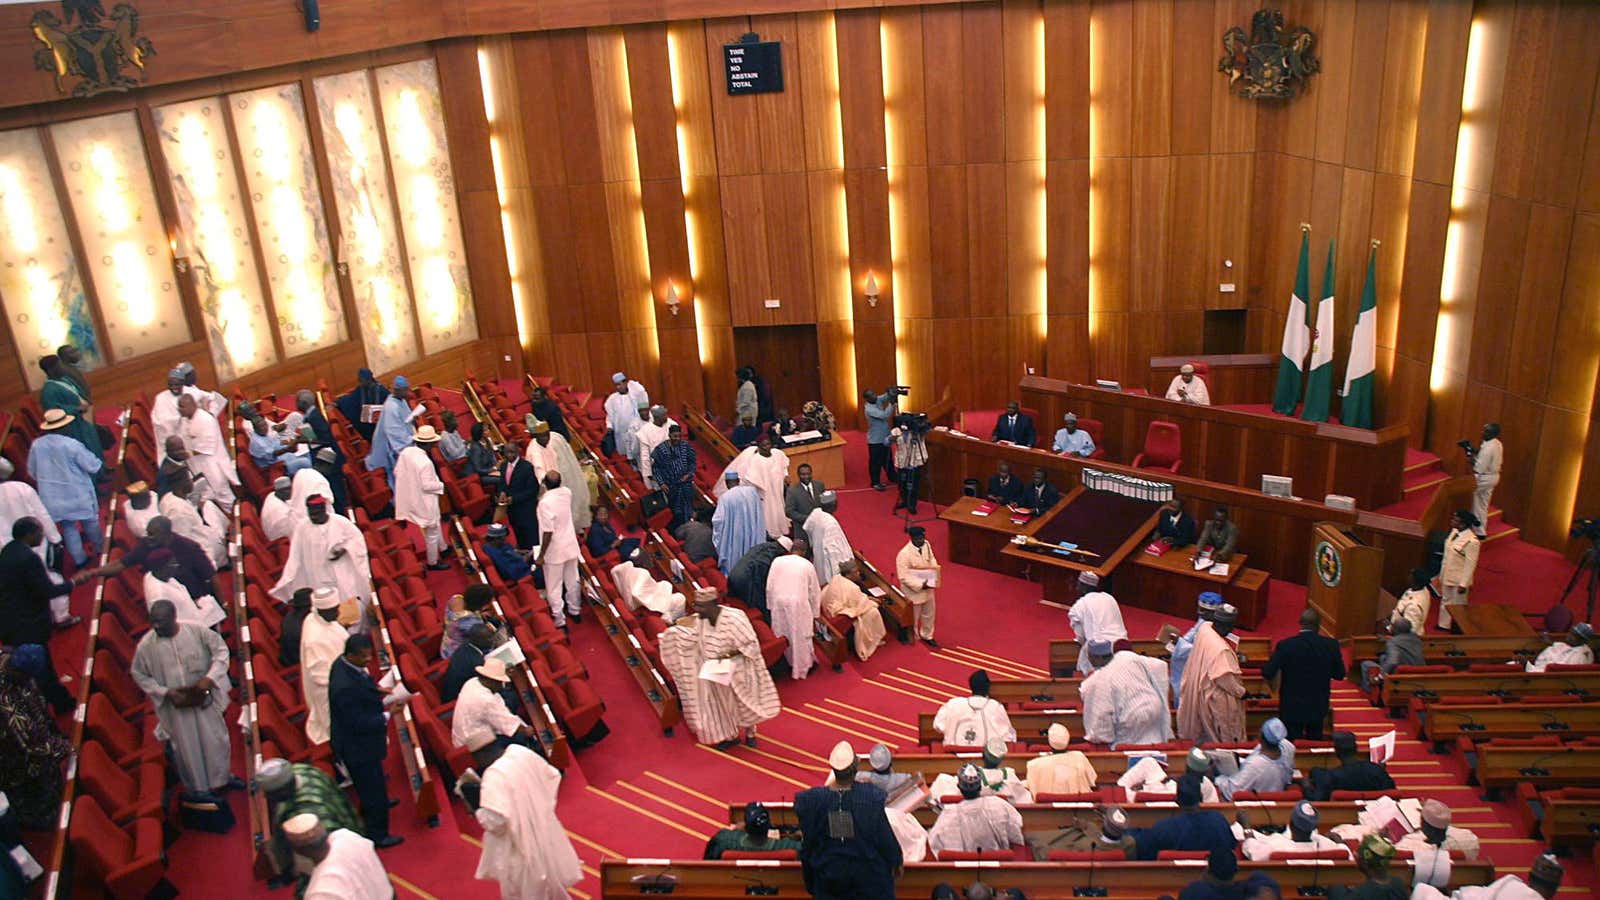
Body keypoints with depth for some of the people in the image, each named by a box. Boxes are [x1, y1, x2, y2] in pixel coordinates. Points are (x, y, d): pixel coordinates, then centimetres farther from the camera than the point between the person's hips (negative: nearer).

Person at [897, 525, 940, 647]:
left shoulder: (926, 545, -10)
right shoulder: (904, 554, -30)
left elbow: (931, 559, 8)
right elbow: (903, 577, -26)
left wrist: (934, 571, -12)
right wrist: (920, 585, -28)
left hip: (928, 588, 6)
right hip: (913, 590, -6)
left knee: (929, 614, 24)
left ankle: (927, 636, 47)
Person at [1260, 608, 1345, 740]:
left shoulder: (1285, 645, -17)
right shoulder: (1331, 645, -10)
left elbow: (1267, 674, -15)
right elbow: (1340, 675, -1)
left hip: (1292, 708, -2)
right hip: (1318, 708, 2)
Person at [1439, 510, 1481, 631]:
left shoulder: (1472, 541, -28)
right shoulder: (1454, 532, -2)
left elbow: (1470, 565, -23)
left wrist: (1463, 584, -20)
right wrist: (1441, 575, 17)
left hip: (1458, 580, -8)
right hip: (1447, 576, 8)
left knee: (1457, 606, 11)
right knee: (1445, 601, 24)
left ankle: (1458, 629, 28)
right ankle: (1444, 625, 41)